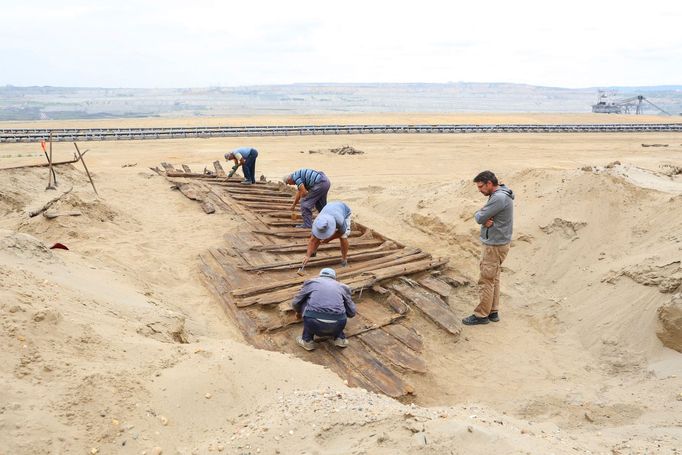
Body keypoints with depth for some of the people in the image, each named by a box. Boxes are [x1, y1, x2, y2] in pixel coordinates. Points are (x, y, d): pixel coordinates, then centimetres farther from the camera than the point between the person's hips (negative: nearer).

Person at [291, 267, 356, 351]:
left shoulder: (310, 282, 24)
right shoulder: (342, 286, 26)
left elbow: (295, 303, 31)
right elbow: (352, 313, 31)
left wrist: (298, 312, 55)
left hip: (314, 324, -1)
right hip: (337, 325, 2)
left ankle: (308, 340, 25)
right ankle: (339, 338, 24)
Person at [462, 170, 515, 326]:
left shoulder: (499, 198, -23)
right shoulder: (499, 195, 11)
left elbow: (479, 217, -22)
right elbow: (480, 215, 9)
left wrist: (480, 215, 0)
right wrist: (486, 220, -12)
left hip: (494, 246, -10)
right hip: (495, 243, 10)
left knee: (486, 281, -2)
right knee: (493, 279, 15)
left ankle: (481, 315, 7)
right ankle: (493, 312, 23)